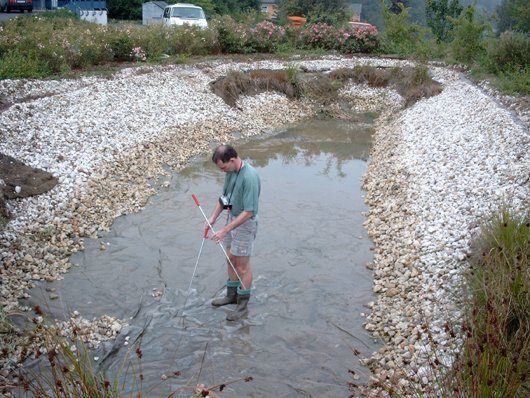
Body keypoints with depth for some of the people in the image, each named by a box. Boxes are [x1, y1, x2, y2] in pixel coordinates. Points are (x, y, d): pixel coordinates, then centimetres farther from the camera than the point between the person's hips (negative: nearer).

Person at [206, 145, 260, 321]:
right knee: (231, 259, 20)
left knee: (242, 265, 4)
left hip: (245, 223, -8)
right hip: (231, 218, 8)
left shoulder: (250, 177, -31)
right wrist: (213, 217, 2)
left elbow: (248, 212, -30)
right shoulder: (231, 171, -3)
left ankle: (243, 305, 19)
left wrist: (224, 231, -27)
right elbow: (224, 195, 11)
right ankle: (232, 295, 38)